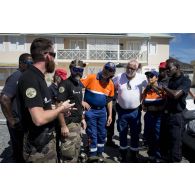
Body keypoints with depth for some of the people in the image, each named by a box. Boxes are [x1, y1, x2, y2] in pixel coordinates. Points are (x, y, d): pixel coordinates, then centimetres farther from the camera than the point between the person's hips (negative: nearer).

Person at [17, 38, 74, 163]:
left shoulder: (38, 77, 8)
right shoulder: (30, 79, -24)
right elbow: (39, 118, -30)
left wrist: (60, 109, 6)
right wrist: (61, 108, -15)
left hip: (47, 141, 9)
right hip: (39, 147, -9)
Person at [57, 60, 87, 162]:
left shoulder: (79, 84, 11)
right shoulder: (65, 84, -15)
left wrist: (82, 118, 17)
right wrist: (63, 126, -22)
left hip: (77, 123, 9)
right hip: (68, 124, -9)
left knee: (76, 150, 21)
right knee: (69, 155, -1)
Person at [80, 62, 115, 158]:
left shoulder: (111, 84, 2)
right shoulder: (91, 77, -13)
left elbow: (109, 100, 9)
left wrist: (110, 115, 8)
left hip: (102, 111, 5)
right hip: (90, 110, -4)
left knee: (102, 133, 15)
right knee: (92, 134, 3)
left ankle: (99, 153, 36)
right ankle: (93, 155, 21)